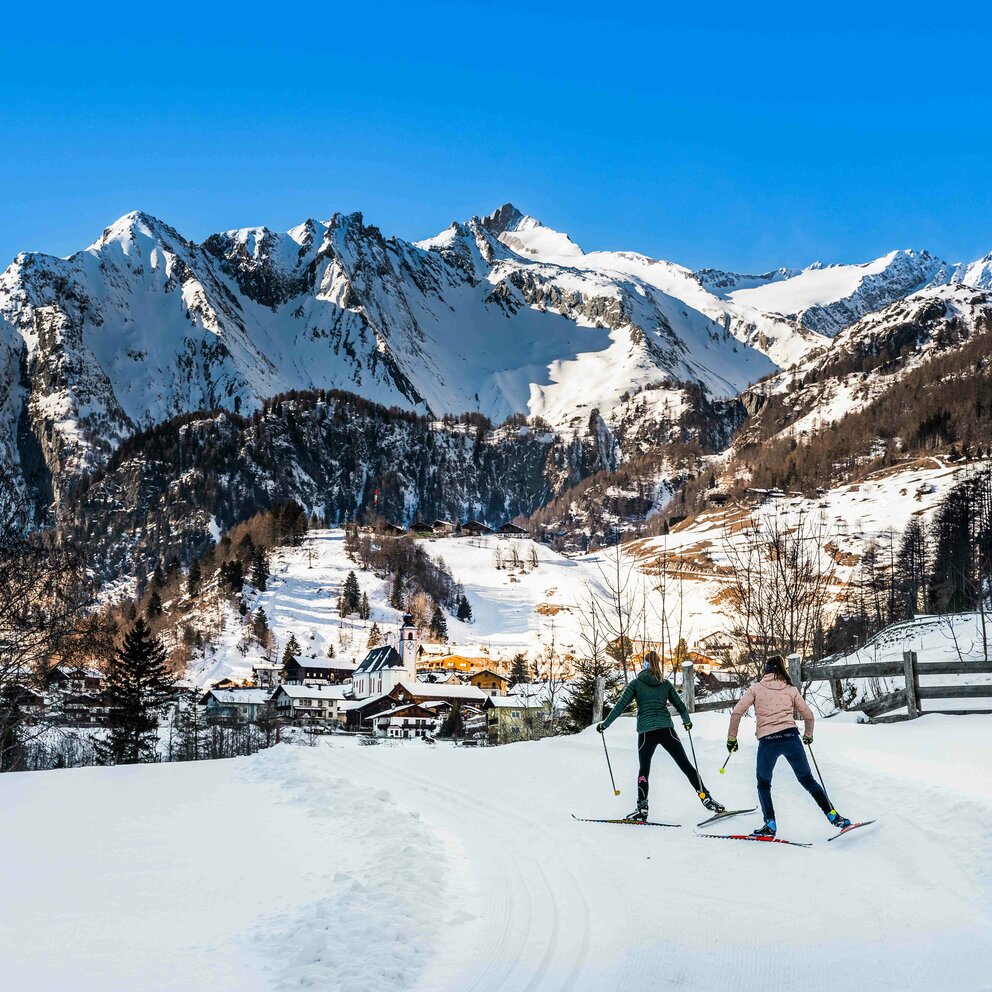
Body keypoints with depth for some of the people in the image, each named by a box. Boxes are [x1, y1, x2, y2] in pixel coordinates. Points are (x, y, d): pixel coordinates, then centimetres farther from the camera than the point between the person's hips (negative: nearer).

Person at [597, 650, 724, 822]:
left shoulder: (636, 683, 2)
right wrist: (687, 721, 37)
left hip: (646, 732, -1)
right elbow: (680, 705, 18)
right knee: (686, 765, 6)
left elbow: (620, 706, -2)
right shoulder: (666, 683, 10)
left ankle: (642, 808, 5)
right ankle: (706, 798, 1)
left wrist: (605, 724, 5)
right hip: (666, 730, 1)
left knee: (643, 770, 13)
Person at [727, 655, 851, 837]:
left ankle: (770, 825, 7)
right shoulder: (791, 689, 13)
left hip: (767, 741, -2)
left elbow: (736, 713, 1)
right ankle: (833, 815, 8)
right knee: (807, 780, 16)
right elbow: (808, 715, 17)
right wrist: (808, 735, 36)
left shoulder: (756, 688, 7)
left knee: (763, 784, 18)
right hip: (791, 738, 2)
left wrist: (731, 738, 11)